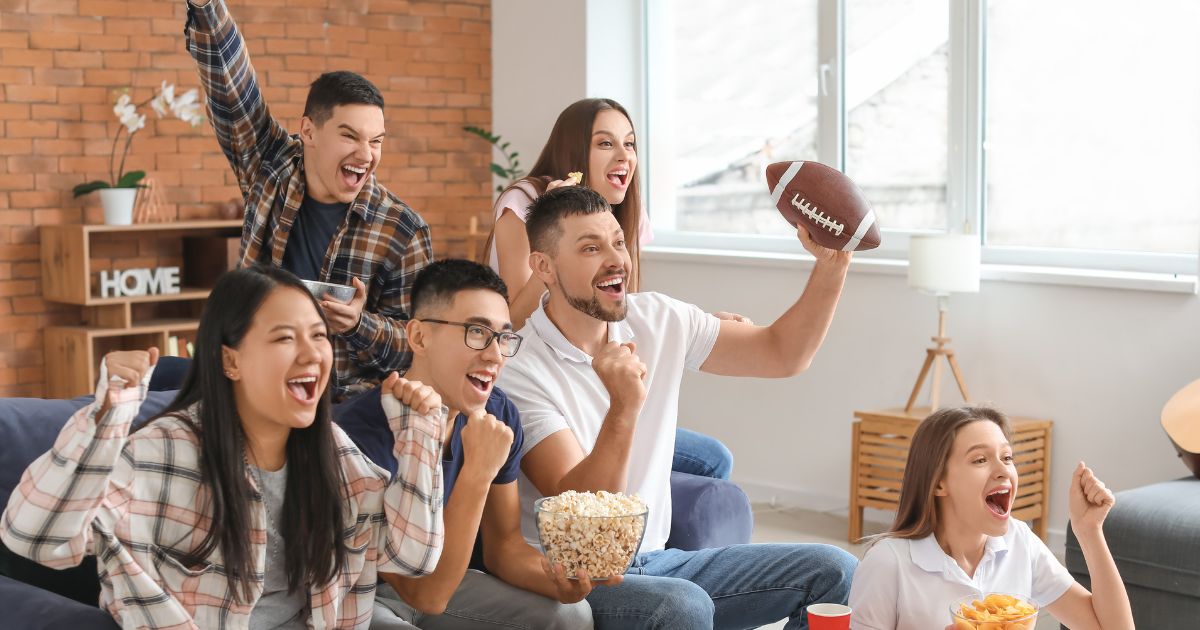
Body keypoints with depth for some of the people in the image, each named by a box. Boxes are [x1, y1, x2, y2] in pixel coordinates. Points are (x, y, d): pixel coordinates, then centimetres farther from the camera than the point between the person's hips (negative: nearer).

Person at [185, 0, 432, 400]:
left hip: (348, 410, -3)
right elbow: (228, 82, -2)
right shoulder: (271, 169, 3)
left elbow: (418, 347, -2)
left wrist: (360, 325, -21)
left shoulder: (402, 231, -5)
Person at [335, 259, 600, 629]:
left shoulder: (498, 417, -9)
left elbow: (503, 543, 0)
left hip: (444, 580, 6)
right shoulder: (365, 431, -30)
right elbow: (426, 594, -31)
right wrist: (478, 471, -37)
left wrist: (556, 577, -22)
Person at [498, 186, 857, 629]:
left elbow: (783, 353, 6)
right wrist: (625, 407, -37)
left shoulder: (658, 320, 4)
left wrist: (832, 264, -9)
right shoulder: (518, 368, -16)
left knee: (832, 572, -7)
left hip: (654, 560, 7)